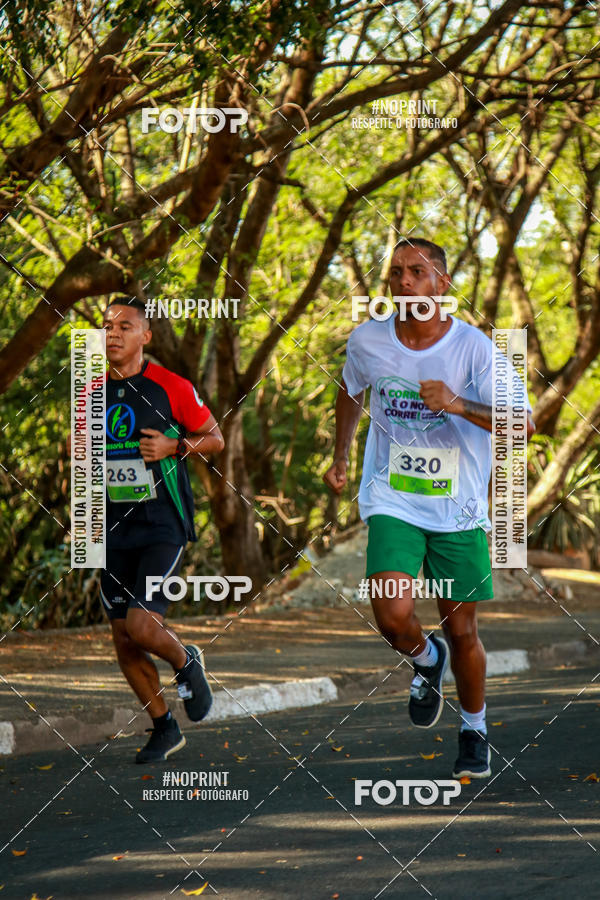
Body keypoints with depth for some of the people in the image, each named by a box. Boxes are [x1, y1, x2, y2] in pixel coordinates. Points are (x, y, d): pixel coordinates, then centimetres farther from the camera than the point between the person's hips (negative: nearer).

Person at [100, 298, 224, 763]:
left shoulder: (172, 388, -6)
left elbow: (215, 438, 3)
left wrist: (175, 446, -14)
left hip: (163, 527, -5)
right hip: (115, 529, 5)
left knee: (141, 624, -19)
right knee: (124, 641, 5)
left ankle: (187, 662, 15)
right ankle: (165, 729, 22)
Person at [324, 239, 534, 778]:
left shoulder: (473, 347, -11)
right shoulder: (367, 342, -2)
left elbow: (523, 425, -16)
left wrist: (458, 405, -29)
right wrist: (340, 456, 22)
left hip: (458, 509, -1)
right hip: (392, 501, 1)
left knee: (462, 631, 5)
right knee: (393, 615, -20)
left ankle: (474, 731, 31)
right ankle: (427, 662, 17)